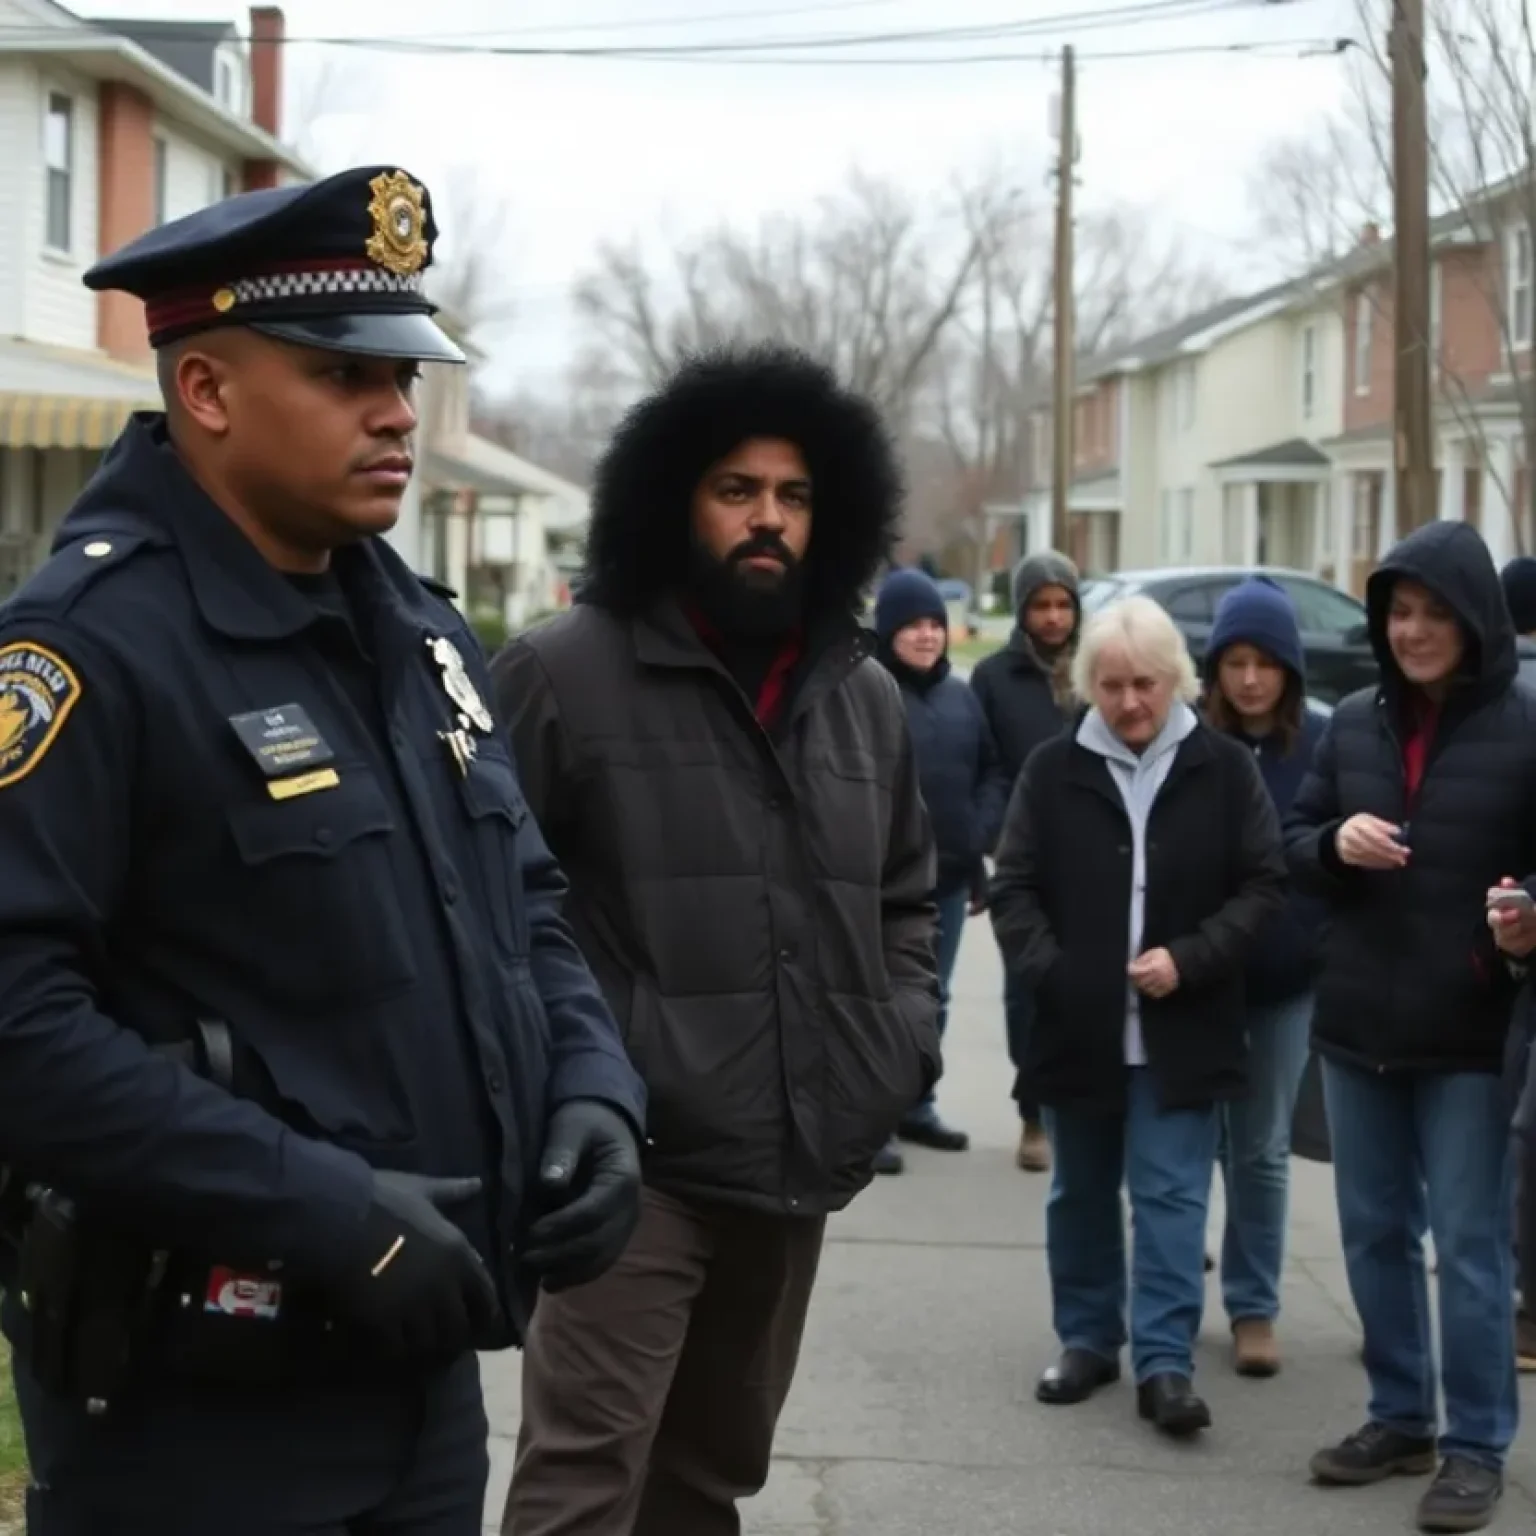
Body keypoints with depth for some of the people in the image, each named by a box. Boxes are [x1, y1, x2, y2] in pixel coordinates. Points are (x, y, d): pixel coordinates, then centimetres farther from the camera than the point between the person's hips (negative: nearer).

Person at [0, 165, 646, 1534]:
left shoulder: (421, 633, 11)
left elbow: (523, 907, 21)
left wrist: (595, 1094, 1)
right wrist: (321, 1209, -25)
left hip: (423, 1366, 8)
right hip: (198, 1411, -8)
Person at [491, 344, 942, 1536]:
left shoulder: (866, 698, 14)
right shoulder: (567, 671, -6)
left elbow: (905, 897, 26)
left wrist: (907, 1040, 11)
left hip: (799, 1162, 7)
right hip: (633, 1159, -6)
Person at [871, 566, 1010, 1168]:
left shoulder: (961, 696, 10)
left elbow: (993, 773, 13)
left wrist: (980, 835, -1)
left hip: (949, 875, 7)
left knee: (931, 1000, 17)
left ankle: (916, 1107, 30)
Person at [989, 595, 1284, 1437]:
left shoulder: (1225, 768, -2)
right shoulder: (1053, 769, 0)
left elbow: (1263, 884, -1)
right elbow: (1014, 887, 3)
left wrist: (1190, 960, -12)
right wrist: (1049, 971, -11)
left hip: (1182, 1031, -2)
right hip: (1078, 1025, 2)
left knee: (1171, 1196, -2)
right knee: (1081, 1195, 14)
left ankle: (1165, 1361, 0)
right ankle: (1087, 1339, 27)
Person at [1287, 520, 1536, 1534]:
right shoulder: (1355, 723, 4)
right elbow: (1295, 844, 11)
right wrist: (1334, 844, -11)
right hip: (1357, 1025, 5)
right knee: (1375, 1233, 14)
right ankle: (1401, 1419, 29)